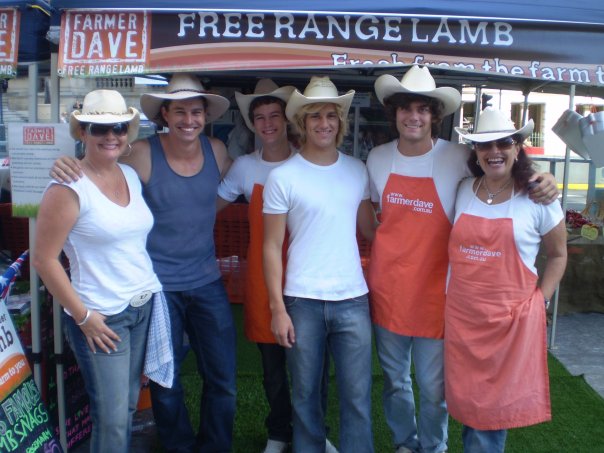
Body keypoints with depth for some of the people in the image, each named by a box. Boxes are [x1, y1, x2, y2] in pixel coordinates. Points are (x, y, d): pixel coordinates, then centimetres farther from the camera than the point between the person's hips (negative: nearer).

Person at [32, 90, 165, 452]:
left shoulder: (132, 175, 5)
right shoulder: (69, 187, -15)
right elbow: (44, 259, -13)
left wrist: (150, 289, 9)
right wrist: (82, 316, -12)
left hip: (145, 306, 6)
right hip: (101, 317, -6)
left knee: (128, 405, 18)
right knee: (113, 418, 4)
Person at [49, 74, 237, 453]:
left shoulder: (217, 151, -1)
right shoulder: (143, 154, -12)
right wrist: (67, 165, -25)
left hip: (207, 283, 3)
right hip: (159, 286, -3)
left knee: (223, 381, 12)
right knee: (166, 384, 13)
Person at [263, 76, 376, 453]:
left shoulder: (357, 170, 7)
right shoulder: (283, 177, -4)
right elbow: (272, 247, -3)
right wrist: (278, 308, -6)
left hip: (353, 299, 2)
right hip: (302, 302, -2)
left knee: (358, 395, 7)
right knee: (305, 393, 12)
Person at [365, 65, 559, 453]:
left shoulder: (458, 158, -11)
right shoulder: (378, 158, 1)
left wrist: (542, 182, -19)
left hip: (434, 289, -3)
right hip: (387, 288, 3)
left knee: (433, 386, 11)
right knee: (394, 380, 19)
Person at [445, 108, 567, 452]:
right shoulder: (463, 191, 4)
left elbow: (558, 255, 5)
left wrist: (539, 300, -4)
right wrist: (455, 291, 6)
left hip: (513, 317, -3)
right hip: (462, 314, 3)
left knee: (496, 403, 9)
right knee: (467, 400, 14)